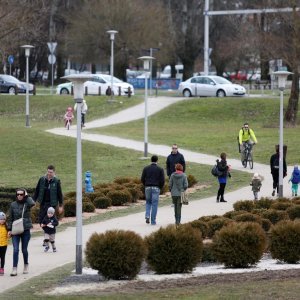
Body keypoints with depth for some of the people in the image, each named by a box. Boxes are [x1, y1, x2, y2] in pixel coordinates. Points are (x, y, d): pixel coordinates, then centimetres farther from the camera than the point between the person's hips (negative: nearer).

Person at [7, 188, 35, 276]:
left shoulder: (27, 203, -1)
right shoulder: (13, 205, 3)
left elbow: (32, 203, -26)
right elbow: (10, 218, 6)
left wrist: (27, 196, -11)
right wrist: (9, 229, 0)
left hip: (26, 230, -1)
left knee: (24, 249, 9)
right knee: (15, 249, -8)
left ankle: (26, 266, 29)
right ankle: (14, 269, -10)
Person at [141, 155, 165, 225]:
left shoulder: (146, 168, 3)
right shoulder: (160, 169, -1)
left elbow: (142, 179, 1)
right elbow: (162, 180, -6)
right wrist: (160, 188, 11)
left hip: (148, 188, 2)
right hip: (156, 188, -2)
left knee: (148, 202, 20)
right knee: (154, 204, 3)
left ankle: (147, 216, -3)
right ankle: (153, 221, 3)